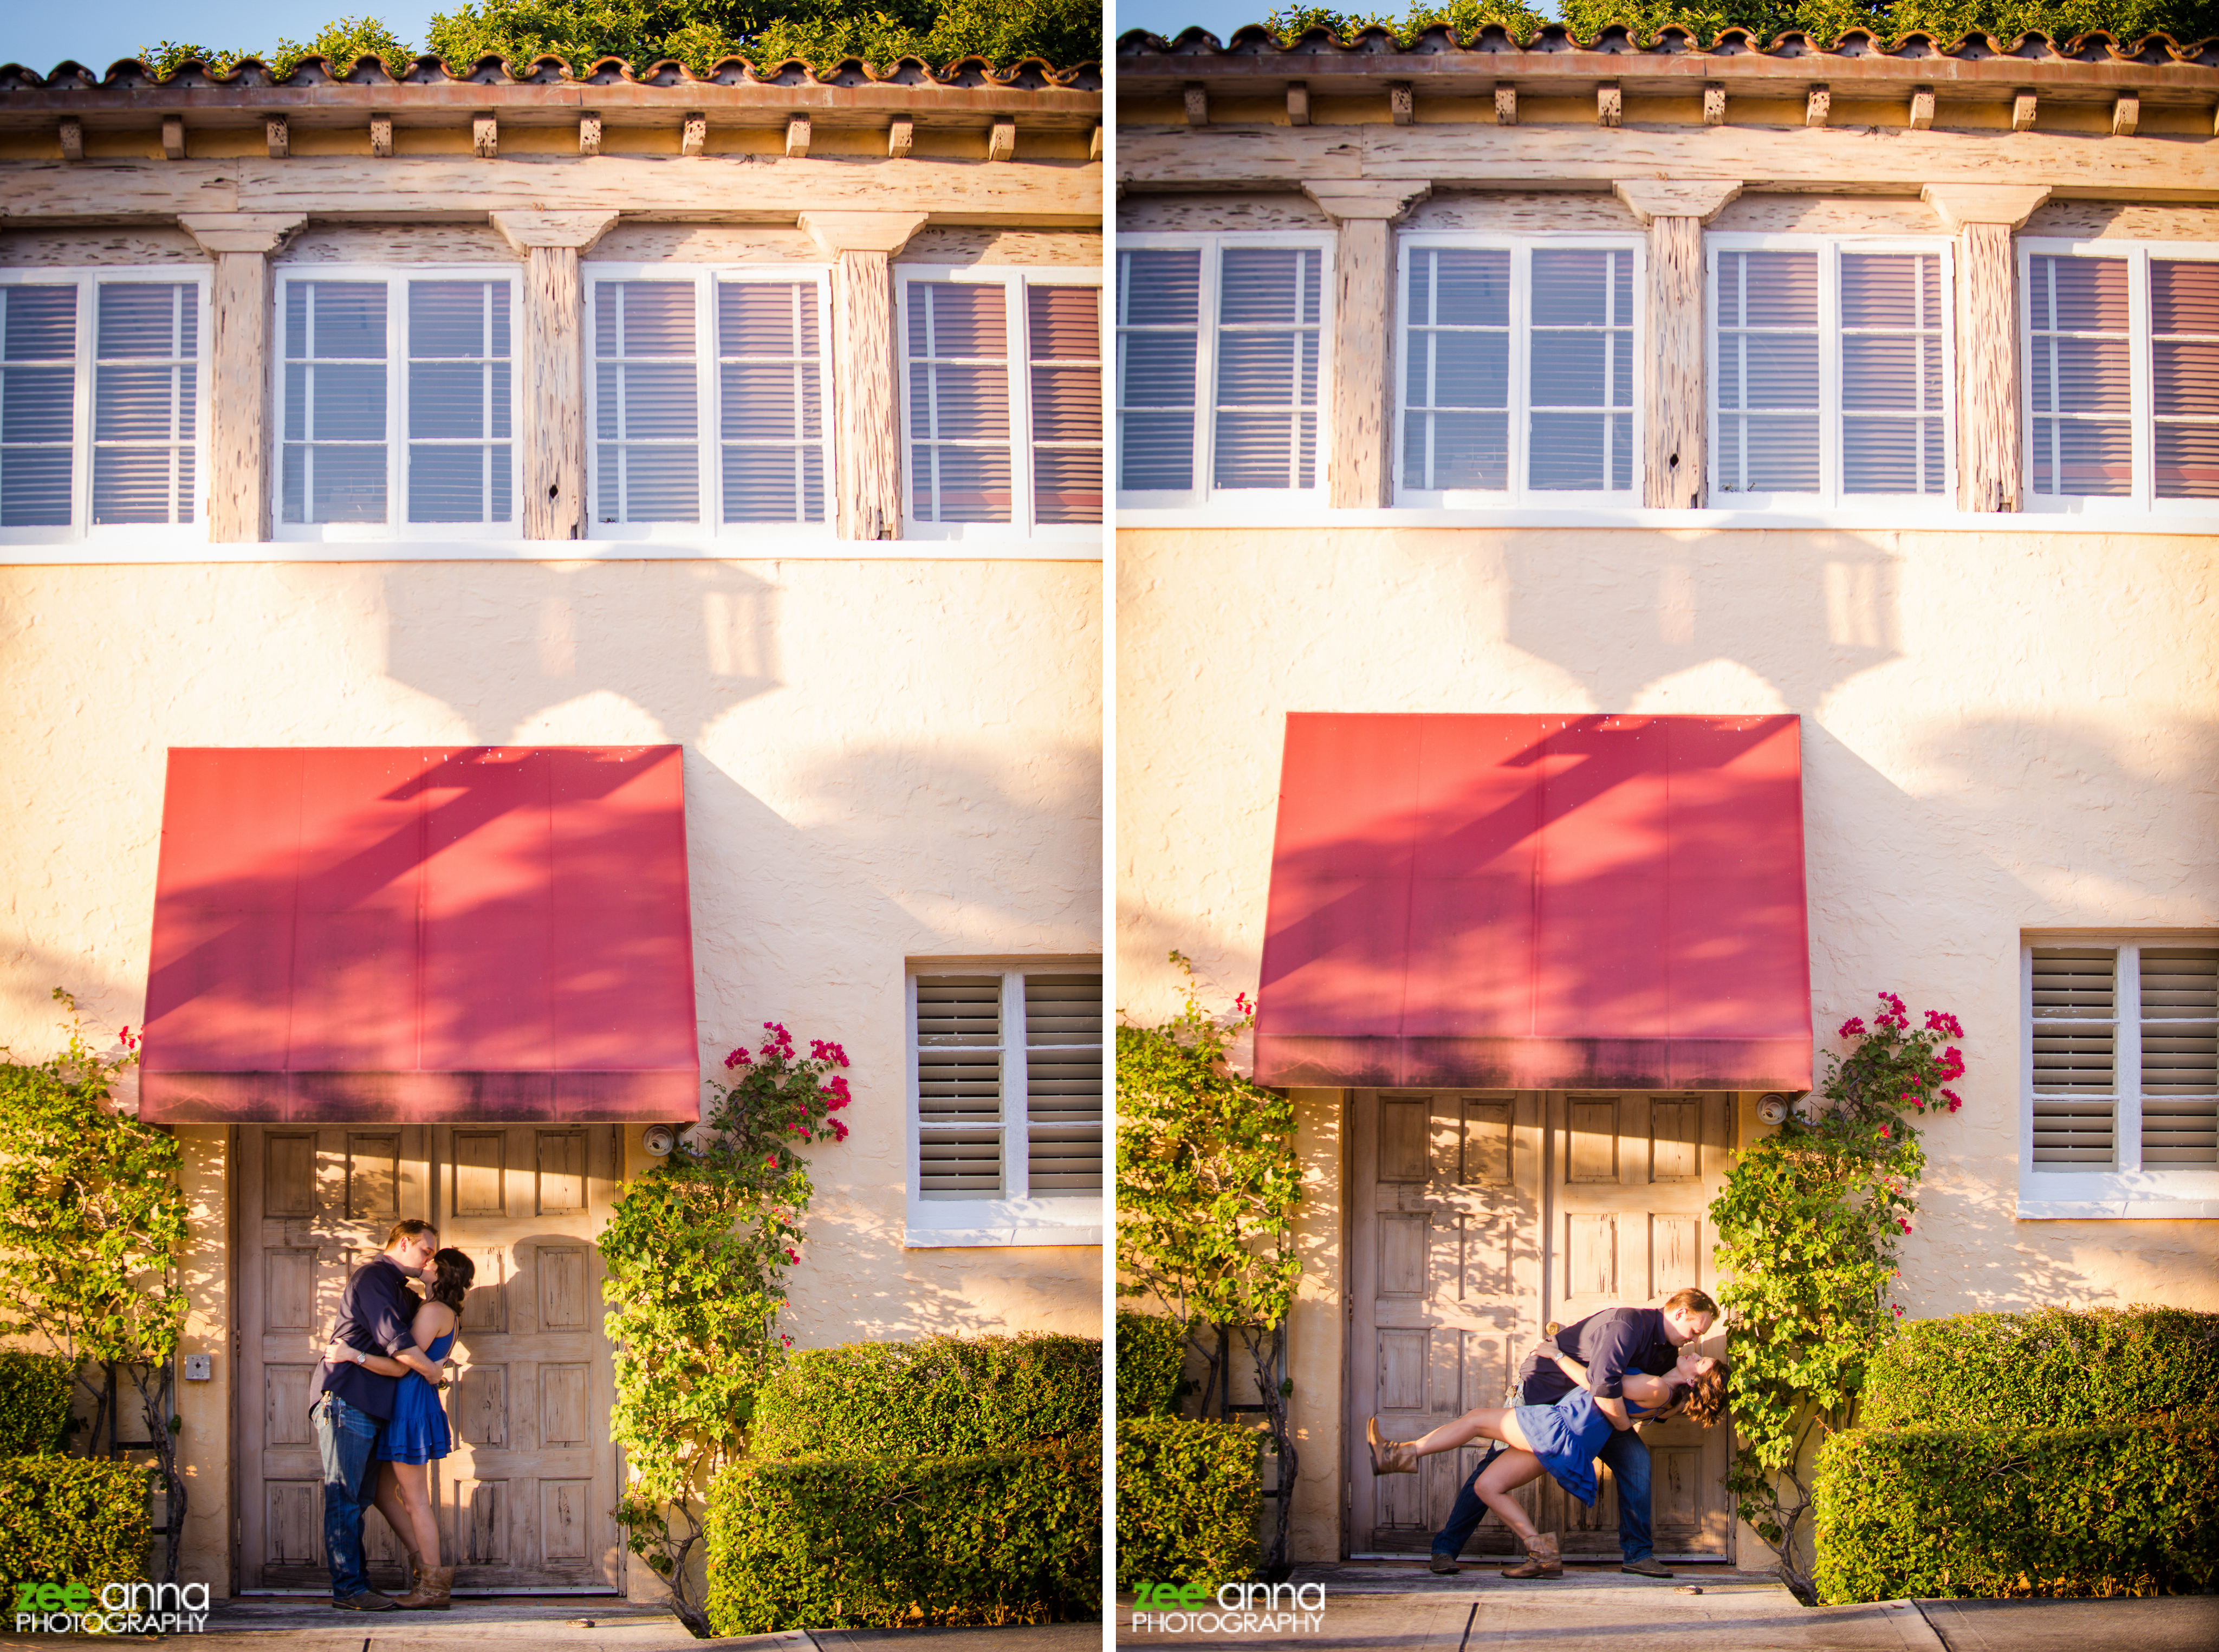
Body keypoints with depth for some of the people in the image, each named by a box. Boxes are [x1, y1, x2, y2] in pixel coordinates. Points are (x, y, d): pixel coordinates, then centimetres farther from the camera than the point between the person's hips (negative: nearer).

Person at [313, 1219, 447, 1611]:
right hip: (345, 1398, -10)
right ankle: (348, 1587, -10)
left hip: (368, 1408, 10)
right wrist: (431, 1371, -5)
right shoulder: (375, 1276, -8)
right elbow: (394, 1340, -16)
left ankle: (355, 1584, 11)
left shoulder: (401, 1292, 25)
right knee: (344, 1497, -9)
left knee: (356, 1499, 9)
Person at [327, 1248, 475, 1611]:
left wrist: (355, 1356, -20)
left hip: (412, 1405, -10)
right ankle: (424, 1565, 16)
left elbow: (401, 1367, -17)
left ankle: (434, 1588, -1)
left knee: (415, 1500, -5)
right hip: (401, 1407, 10)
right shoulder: (446, 1315, 16)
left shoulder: (433, 1311, -13)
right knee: (383, 1493, 14)